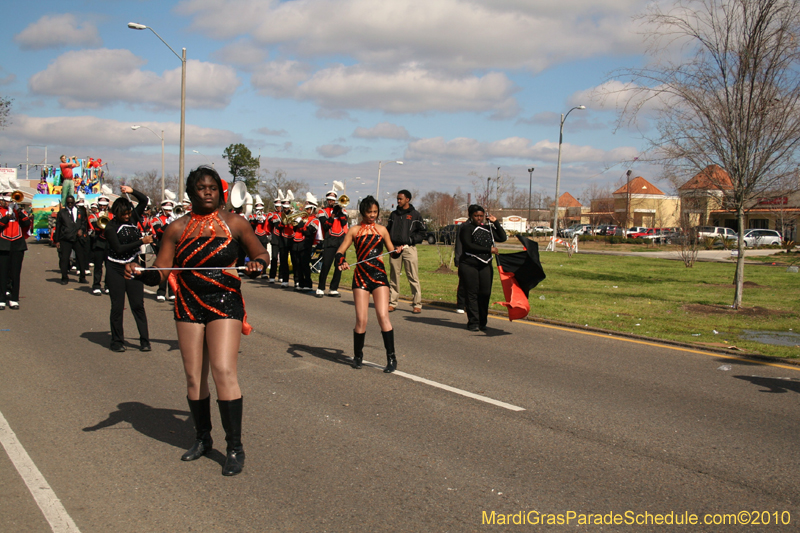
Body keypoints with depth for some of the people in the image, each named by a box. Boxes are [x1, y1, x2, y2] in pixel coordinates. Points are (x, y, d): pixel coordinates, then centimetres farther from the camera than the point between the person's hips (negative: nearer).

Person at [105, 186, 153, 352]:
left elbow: (144, 201, 7)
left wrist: (131, 191, -8)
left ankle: (144, 341, 2)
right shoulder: (111, 228, -9)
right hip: (116, 270, -3)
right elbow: (119, 249, -18)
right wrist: (141, 241, -19)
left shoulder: (133, 218, 4)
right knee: (117, 306, 2)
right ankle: (117, 341, 13)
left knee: (138, 305, 1)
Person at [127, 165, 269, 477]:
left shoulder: (234, 223, 2)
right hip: (188, 307, 3)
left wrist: (257, 264, -15)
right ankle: (202, 439, 28)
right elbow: (159, 272, 4)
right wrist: (139, 274, -17)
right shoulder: (178, 228, 5)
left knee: (224, 371, -14)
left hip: (225, 304, -3)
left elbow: (261, 253, 8)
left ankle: (235, 448, -4)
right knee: (194, 377, 7)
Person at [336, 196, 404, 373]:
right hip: (361, 277, 0)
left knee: (383, 315, -12)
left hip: (379, 276, 1)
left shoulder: (381, 230, 9)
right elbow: (340, 251, 2)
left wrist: (398, 251, -9)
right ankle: (358, 356, 19)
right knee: (361, 319, -3)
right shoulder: (354, 230, 5)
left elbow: (391, 250, 14)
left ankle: (391, 358, -6)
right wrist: (341, 262, -20)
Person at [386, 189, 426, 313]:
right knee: (394, 277, 6)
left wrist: (411, 239, -11)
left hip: (409, 248, -4)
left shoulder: (415, 214, 5)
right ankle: (392, 303, 12)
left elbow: (422, 233, 4)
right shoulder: (394, 214, 17)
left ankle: (417, 304, -1)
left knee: (413, 277, -5)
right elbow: (388, 230, 21)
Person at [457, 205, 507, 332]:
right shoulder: (466, 228, -1)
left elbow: (503, 238, 17)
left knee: (485, 294, 0)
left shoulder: (488, 228, 16)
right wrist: (489, 249, -13)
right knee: (472, 294, -4)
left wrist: (496, 222, 10)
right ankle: (473, 322, 2)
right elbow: (469, 246, -12)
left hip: (485, 266, 5)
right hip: (469, 265, -5)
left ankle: (482, 322, 10)